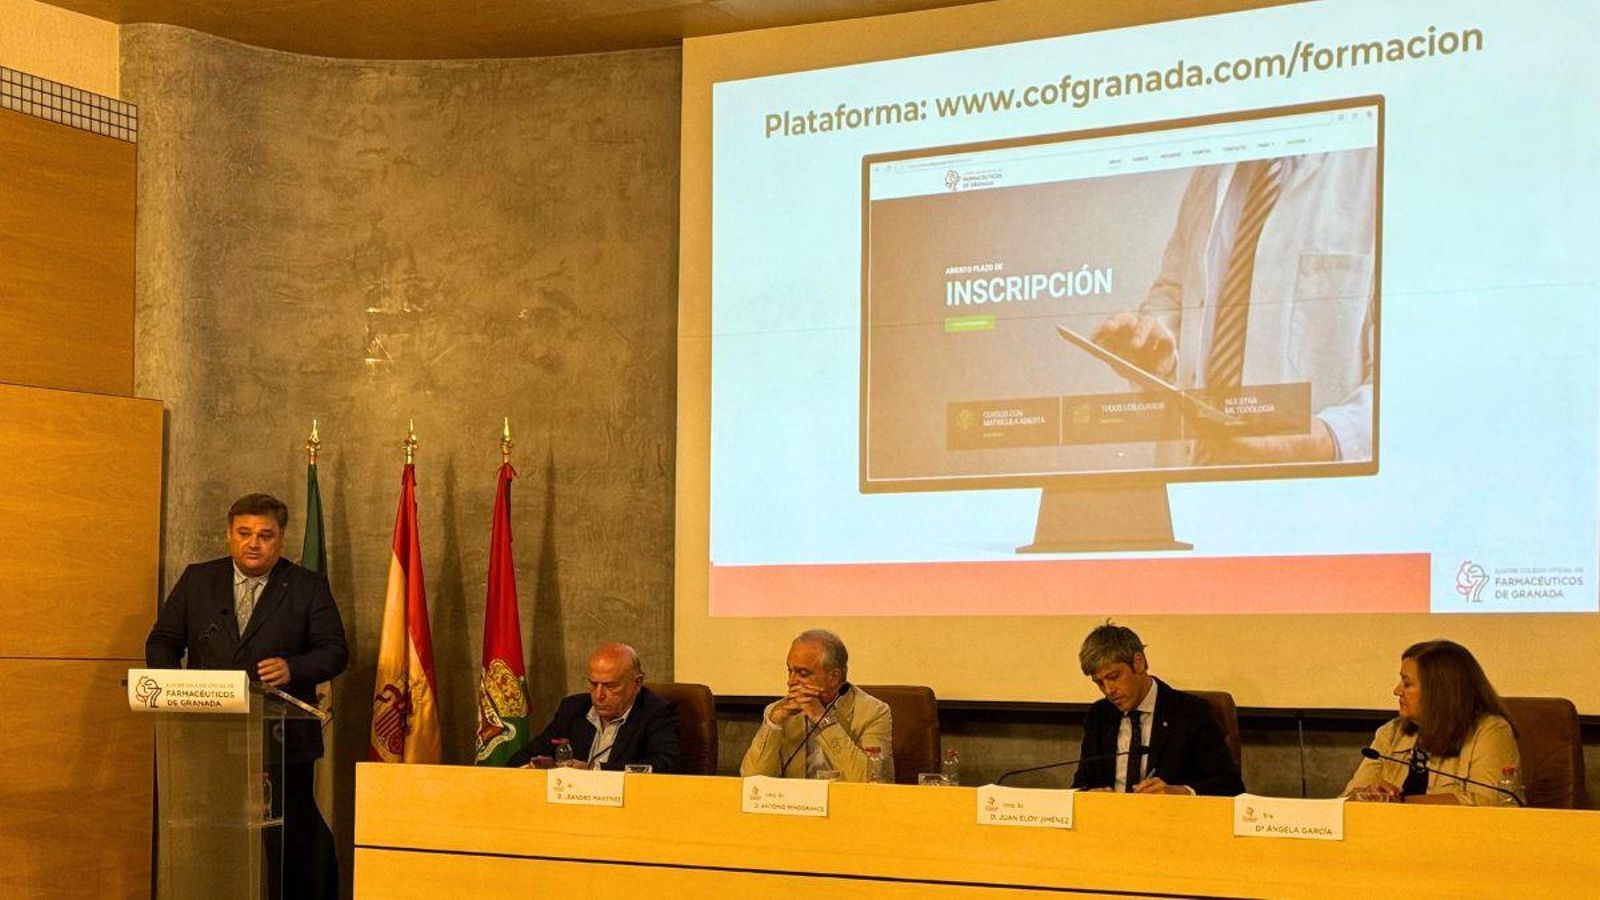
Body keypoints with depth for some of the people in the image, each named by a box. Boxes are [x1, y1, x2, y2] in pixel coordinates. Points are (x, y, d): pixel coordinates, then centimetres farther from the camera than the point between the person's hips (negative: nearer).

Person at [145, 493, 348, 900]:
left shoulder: (308, 587, 4)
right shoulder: (197, 580, 11)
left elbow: (335, 651, 0)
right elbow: (162, 641, 12)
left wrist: (293, 668, -20)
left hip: (283, 740, -2)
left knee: (298, 834, -1)